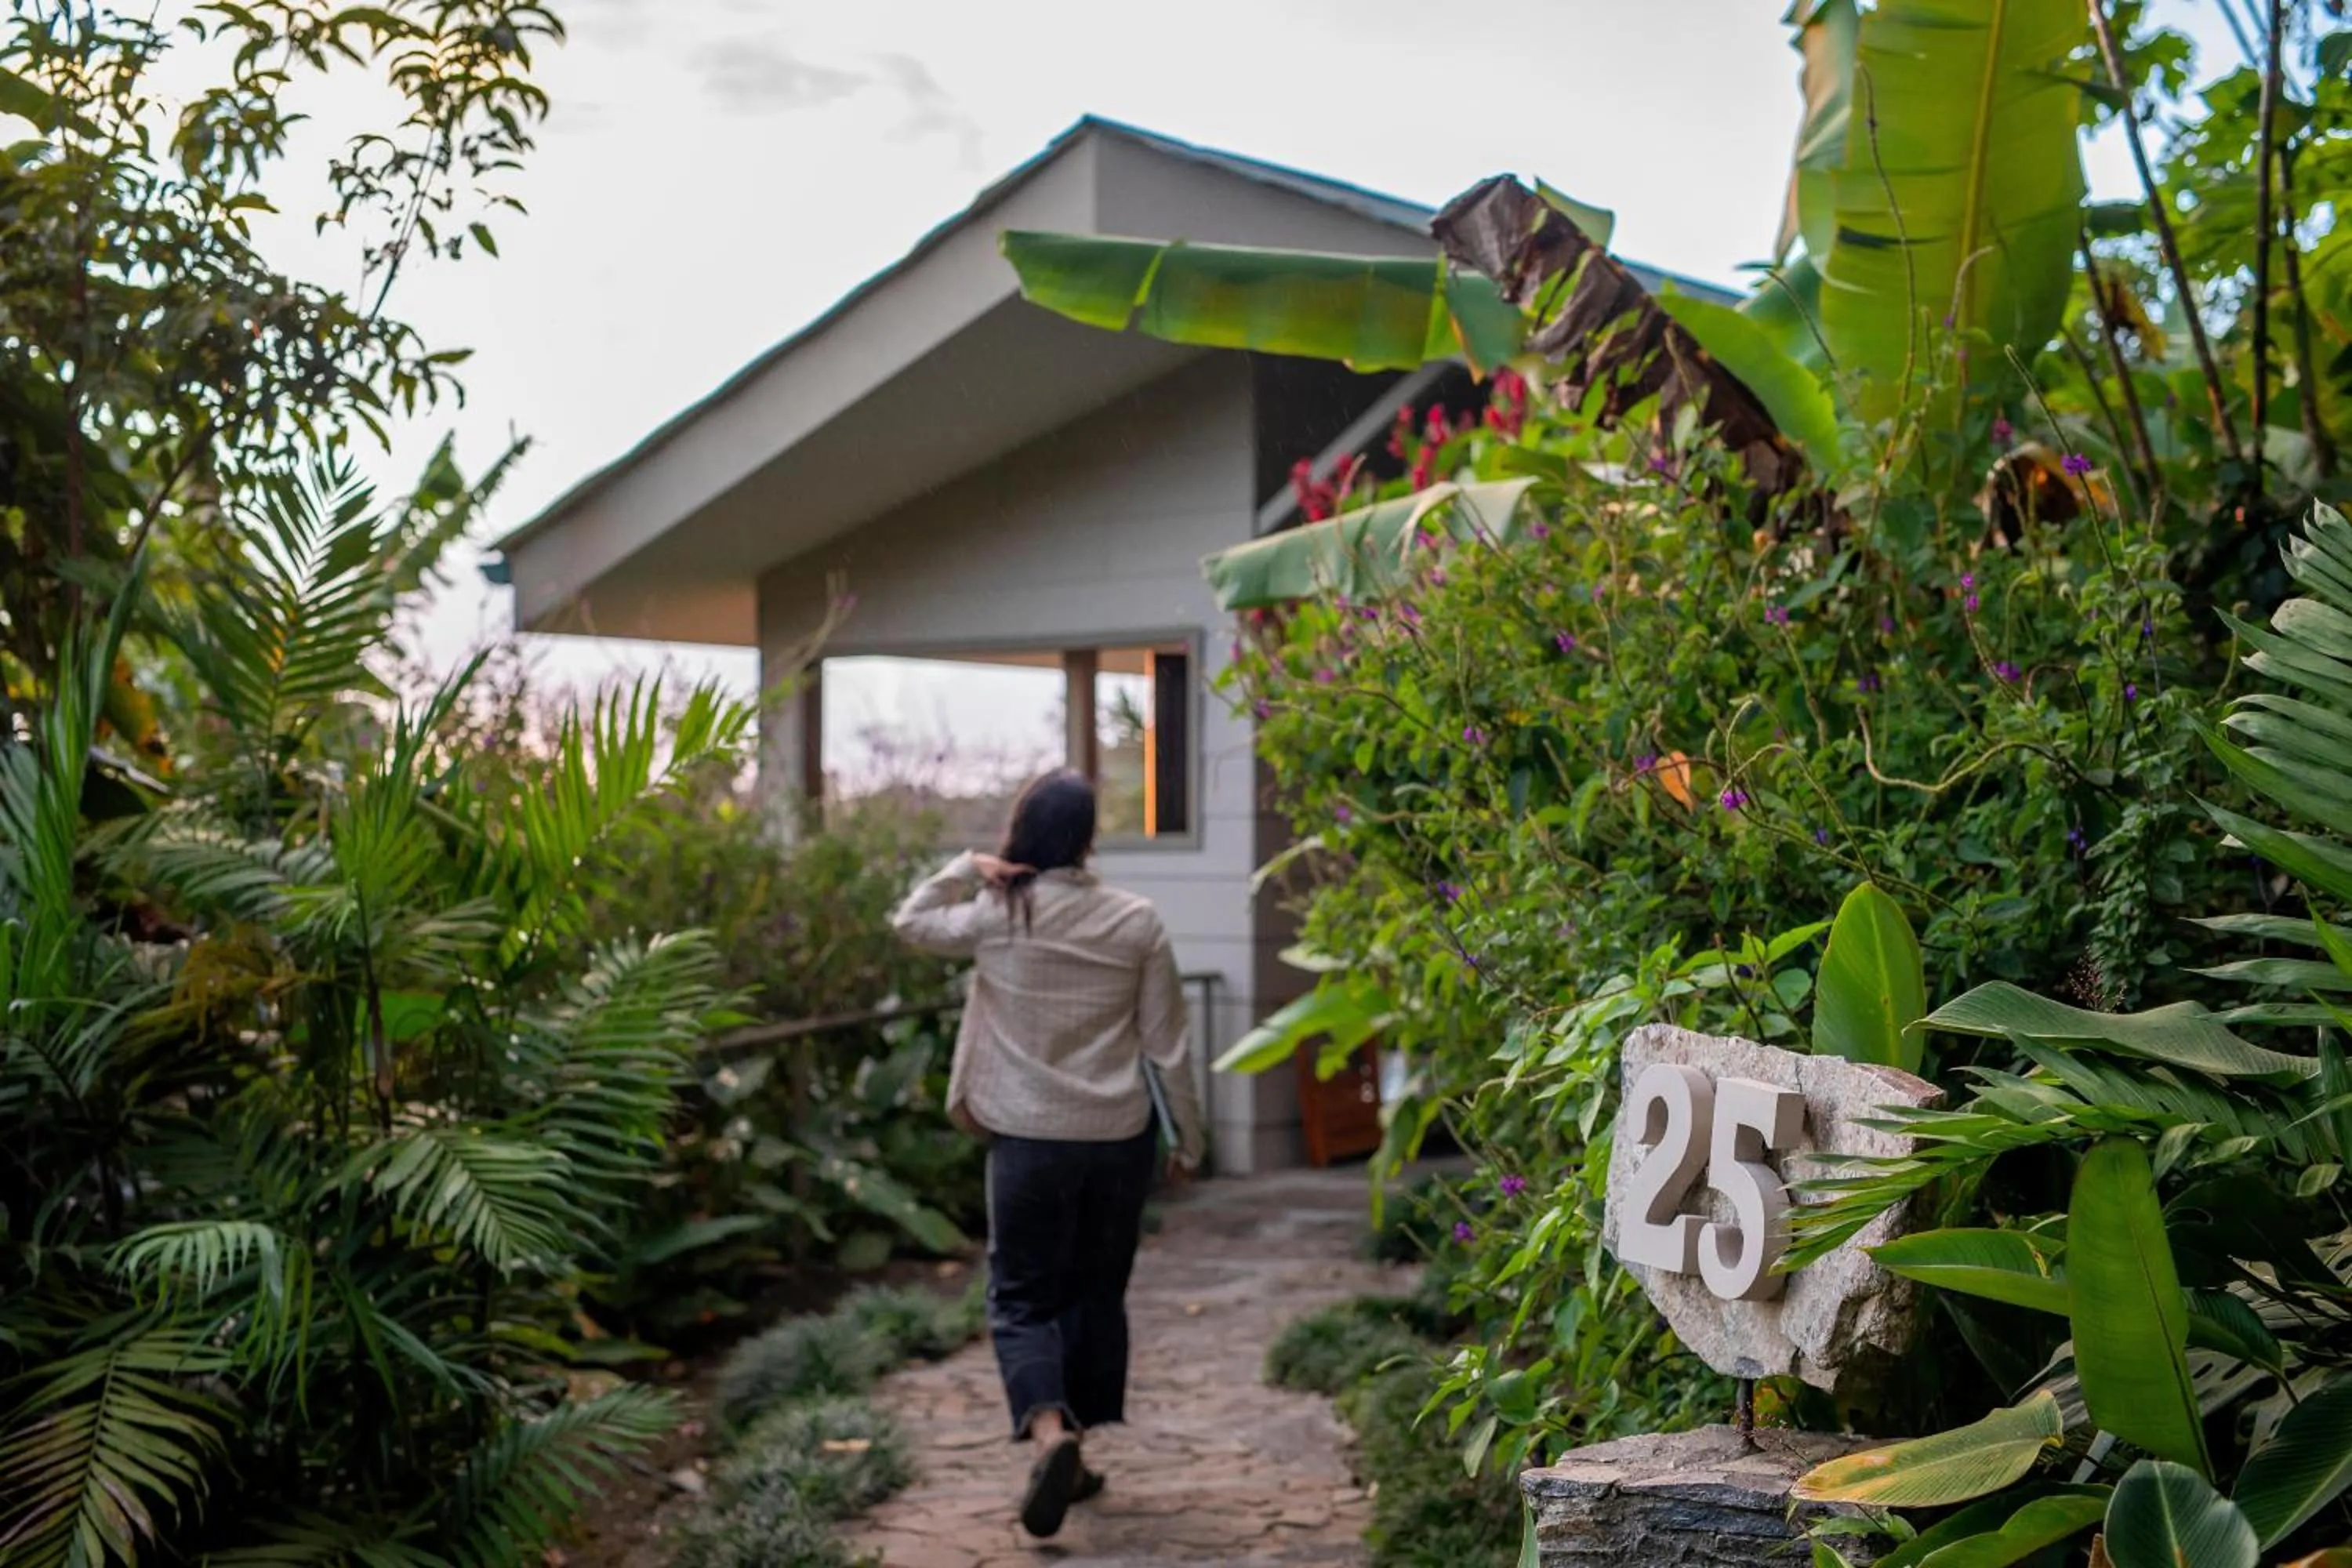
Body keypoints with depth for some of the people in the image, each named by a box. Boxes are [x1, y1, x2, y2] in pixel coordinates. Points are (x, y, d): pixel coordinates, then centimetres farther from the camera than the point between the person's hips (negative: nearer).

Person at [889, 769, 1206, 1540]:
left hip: (1030, 1138, -2)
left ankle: (1051, 1432, -17)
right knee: (1097, 1295, 16)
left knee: (1022, 1299, 7)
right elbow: (1167, 1042, 0)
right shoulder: (1137, 922, -4)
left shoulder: (995, 917, -7)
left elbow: (911, 921, 13)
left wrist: (966, 868, 4)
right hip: (1120, 1137, 2)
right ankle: (1076, 1458, 23)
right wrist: (1189, 1136, 10)